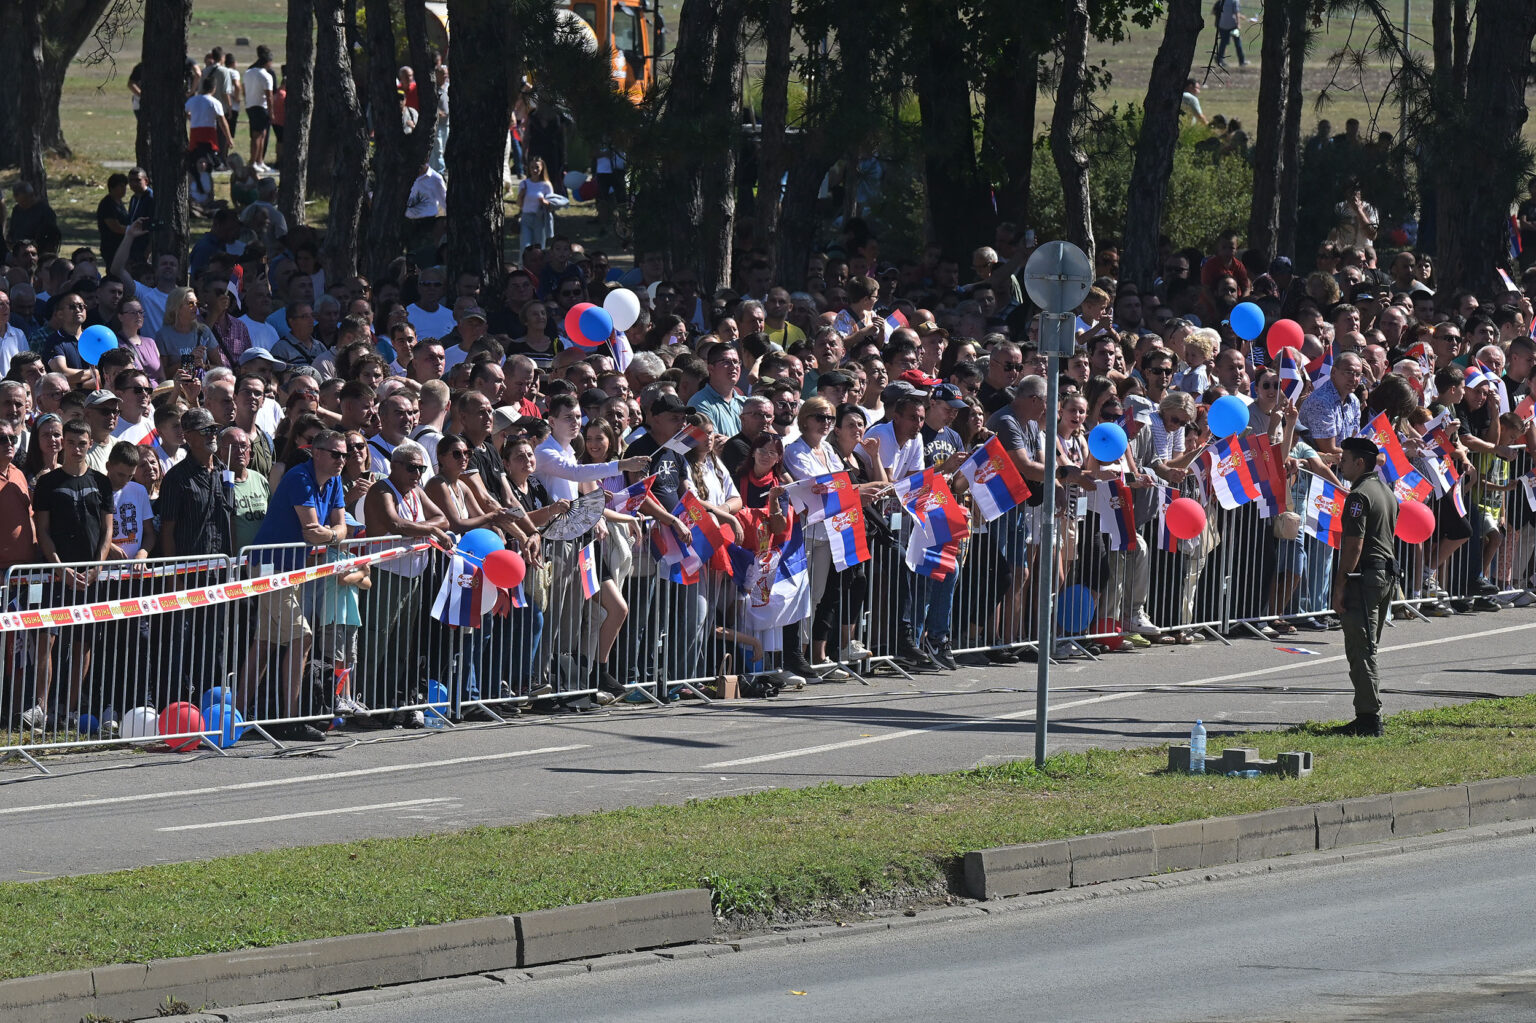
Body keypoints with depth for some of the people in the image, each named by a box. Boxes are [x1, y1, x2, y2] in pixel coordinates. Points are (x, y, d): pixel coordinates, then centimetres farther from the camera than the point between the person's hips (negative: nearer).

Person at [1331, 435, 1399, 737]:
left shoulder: (1359, 496, -14)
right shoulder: (1386, 493, 16)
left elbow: (1355, 545, -19)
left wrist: (1340, 585, -17)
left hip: (1363, 577, -10)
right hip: (1386, 575, 10)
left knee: (1360, 652, -7)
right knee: (1367, 650, 16)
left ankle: (1369, 718, -10)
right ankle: (1371, 715, 18)